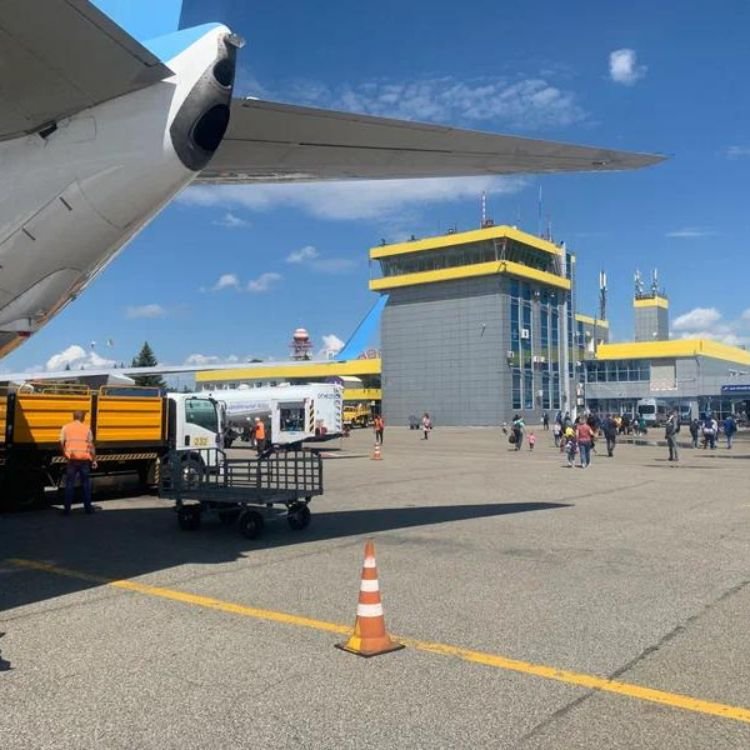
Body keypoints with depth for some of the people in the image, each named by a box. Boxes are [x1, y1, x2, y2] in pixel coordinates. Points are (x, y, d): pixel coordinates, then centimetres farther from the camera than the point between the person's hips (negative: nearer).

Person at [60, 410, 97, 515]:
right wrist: (94, 460, 6)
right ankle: (88, 507, 16)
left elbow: (61, 443, -1)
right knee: (86, 484, 11)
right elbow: (91, 445, 0)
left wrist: (64, 454, 15)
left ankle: (67, 509, 7)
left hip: (72, 459, 0)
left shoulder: (66, 428, 4)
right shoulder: (87, 428, 2)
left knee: (69, 484, 7)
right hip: (84, 459, 0)